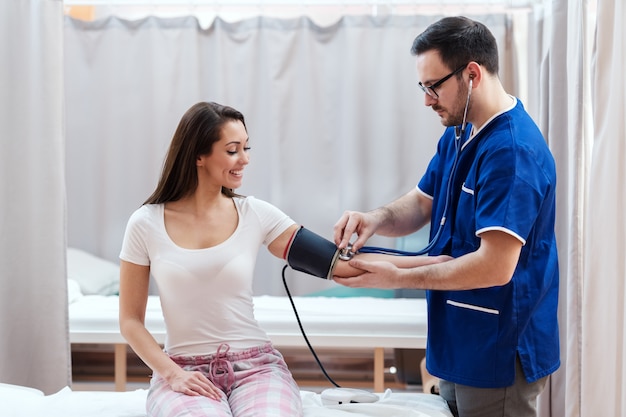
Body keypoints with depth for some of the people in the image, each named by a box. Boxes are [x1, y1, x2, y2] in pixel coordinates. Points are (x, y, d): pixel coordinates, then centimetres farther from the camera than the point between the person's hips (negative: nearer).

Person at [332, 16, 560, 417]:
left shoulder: (512, 150, -24)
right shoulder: (458, 135, 8)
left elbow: (496, 266, -29)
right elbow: (422, 203, 12)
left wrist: (398, 278, -21)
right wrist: (377, 218, -11)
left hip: (499, 354, -9)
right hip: (460, 344, 9)